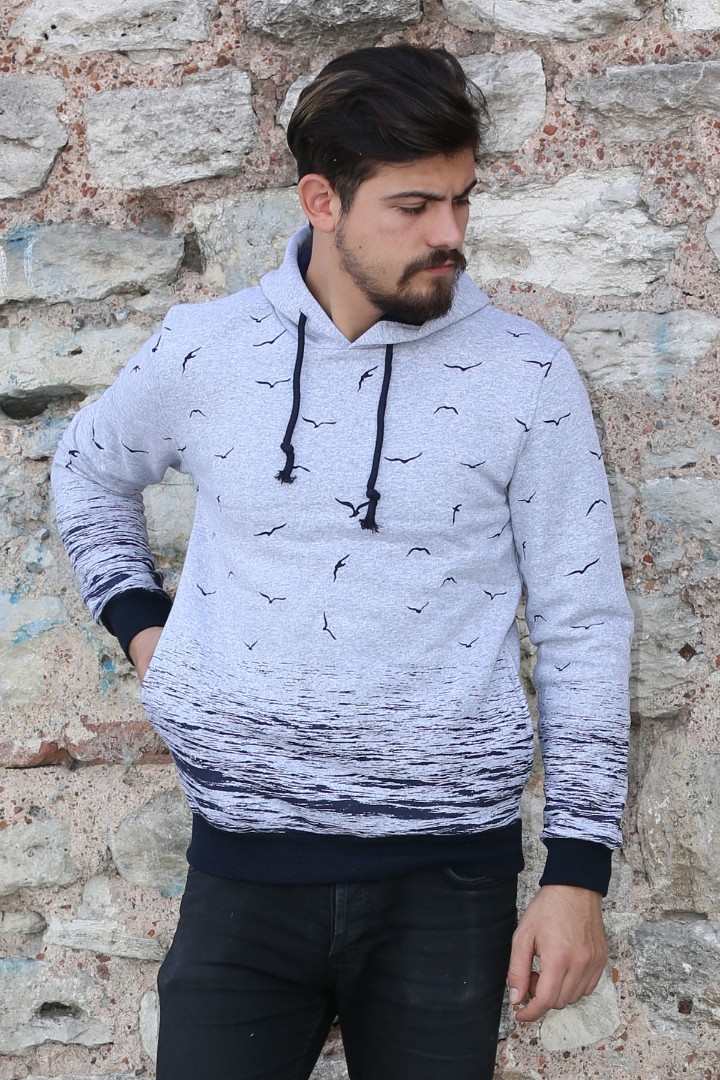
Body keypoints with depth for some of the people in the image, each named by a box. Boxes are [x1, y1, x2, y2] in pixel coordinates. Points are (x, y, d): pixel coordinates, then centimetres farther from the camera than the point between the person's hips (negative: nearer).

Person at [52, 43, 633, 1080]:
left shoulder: (527, 377, -5)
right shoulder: (204, 350, 0)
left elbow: (582, 624, -2)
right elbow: (90, 468, 21)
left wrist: (579, 872, -4)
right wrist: (140, 624, 8)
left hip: (446, 875, -1)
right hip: (242, 866, 1)